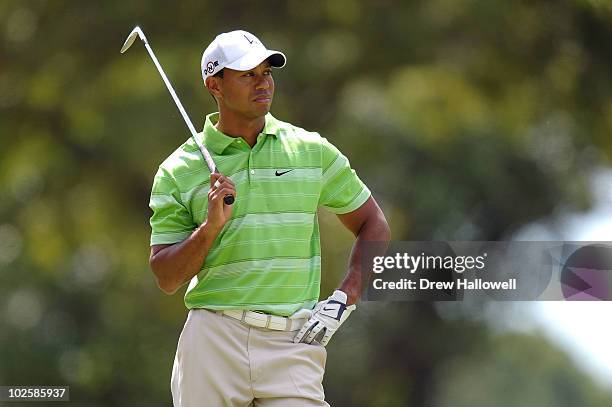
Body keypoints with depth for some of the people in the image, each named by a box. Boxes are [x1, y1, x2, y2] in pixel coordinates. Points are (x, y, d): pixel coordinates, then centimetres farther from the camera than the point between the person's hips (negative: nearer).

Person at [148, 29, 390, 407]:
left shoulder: (313, 151, 8)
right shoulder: (179, 171, 5)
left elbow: (374, 226, 16)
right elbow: (167, 279, 3)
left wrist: (344, 300, 4)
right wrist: (210, 228, -13)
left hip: (294, 344, 0)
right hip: (213, 342, 0)